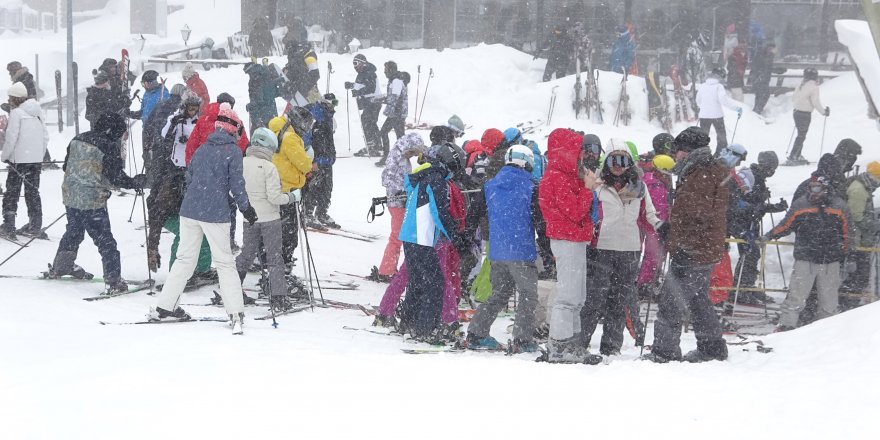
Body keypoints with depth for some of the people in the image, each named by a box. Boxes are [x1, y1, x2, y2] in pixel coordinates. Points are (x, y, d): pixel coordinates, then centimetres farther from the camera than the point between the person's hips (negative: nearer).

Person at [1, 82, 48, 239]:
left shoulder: (16, 113, -10)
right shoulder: (37, 113, 10)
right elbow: (45, 136, 12)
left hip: (19, 159, -6)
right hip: (36, 159, 6)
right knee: (33, 191, 13)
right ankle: (35, 226, 13)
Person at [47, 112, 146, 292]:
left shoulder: (77, 140, 8)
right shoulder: (109, 146, -14)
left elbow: (67, 166, 16)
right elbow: (116, 176, -15)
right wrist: (134, 183, 1)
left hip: (70, 196, 7)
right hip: (93, 202, -7)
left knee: (73, 232, 28)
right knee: (105, 241, -2)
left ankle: (59, 267, 42)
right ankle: (113, 281, -7)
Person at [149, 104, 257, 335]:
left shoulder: (202, 150, 13)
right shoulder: (233, 152, -6)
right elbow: (237, 184, -8)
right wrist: (246, 209, 2)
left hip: (189, 210, 5)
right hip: (215, 213, -5)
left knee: (185, 259, 15)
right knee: (225, 263, 2)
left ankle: (163, 306, 14)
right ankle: (235, 312, -4)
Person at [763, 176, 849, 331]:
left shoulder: (839, 206, 2)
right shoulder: (800, 205, 0)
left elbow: (845, 232, 13)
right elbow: (786, 225, 11)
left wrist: (846, 251, 17)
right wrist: (768, 236, 9)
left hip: (831, 261, 1)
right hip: (805, 259, -1)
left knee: (829, 297, 7)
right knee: (796, 295, -6)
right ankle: (787, 324, -1)